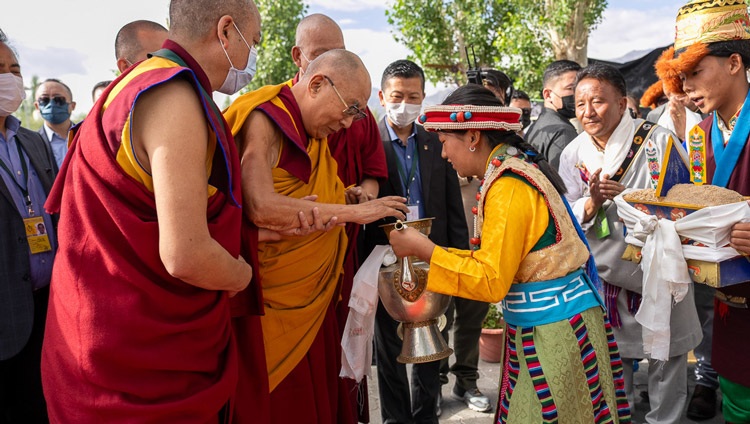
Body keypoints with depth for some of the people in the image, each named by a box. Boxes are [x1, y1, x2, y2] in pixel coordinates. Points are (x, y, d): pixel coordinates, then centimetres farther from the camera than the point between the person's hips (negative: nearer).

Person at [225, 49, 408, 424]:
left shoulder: (316, 132, 10)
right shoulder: (262, 119, -15)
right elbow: (260, 208, -27)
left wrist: (313, 212, -18)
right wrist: (355, 212, -19)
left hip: (313, 301, 8)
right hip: (268, 305, -7)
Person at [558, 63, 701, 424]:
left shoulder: (658, 140, -13)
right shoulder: (573, 154, -2)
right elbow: (568, 221, -3)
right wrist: (593, 202, -24)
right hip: (605, 273, 3)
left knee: (666, 356, 10)